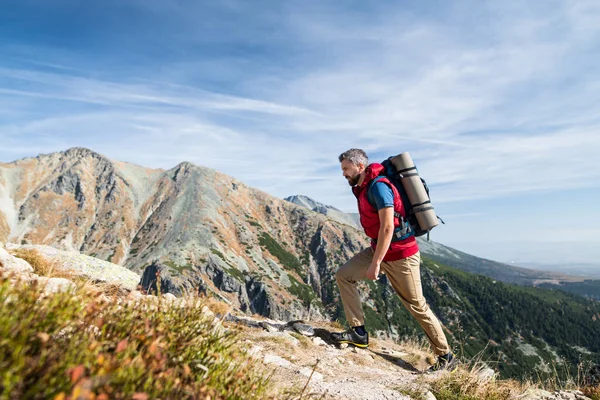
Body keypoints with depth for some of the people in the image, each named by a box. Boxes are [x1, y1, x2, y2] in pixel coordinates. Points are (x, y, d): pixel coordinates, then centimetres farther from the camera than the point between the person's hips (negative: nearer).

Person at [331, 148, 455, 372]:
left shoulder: (378, 186, -21)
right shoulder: (363, 187, 8)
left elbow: (387, 227, -28)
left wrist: (375, 263, -27)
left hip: (400, 255, -9)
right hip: (379, 249, 9)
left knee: (416, 305, 3)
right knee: (344, 276, -1)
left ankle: (445, 356, 21)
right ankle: (359, 333, 5)